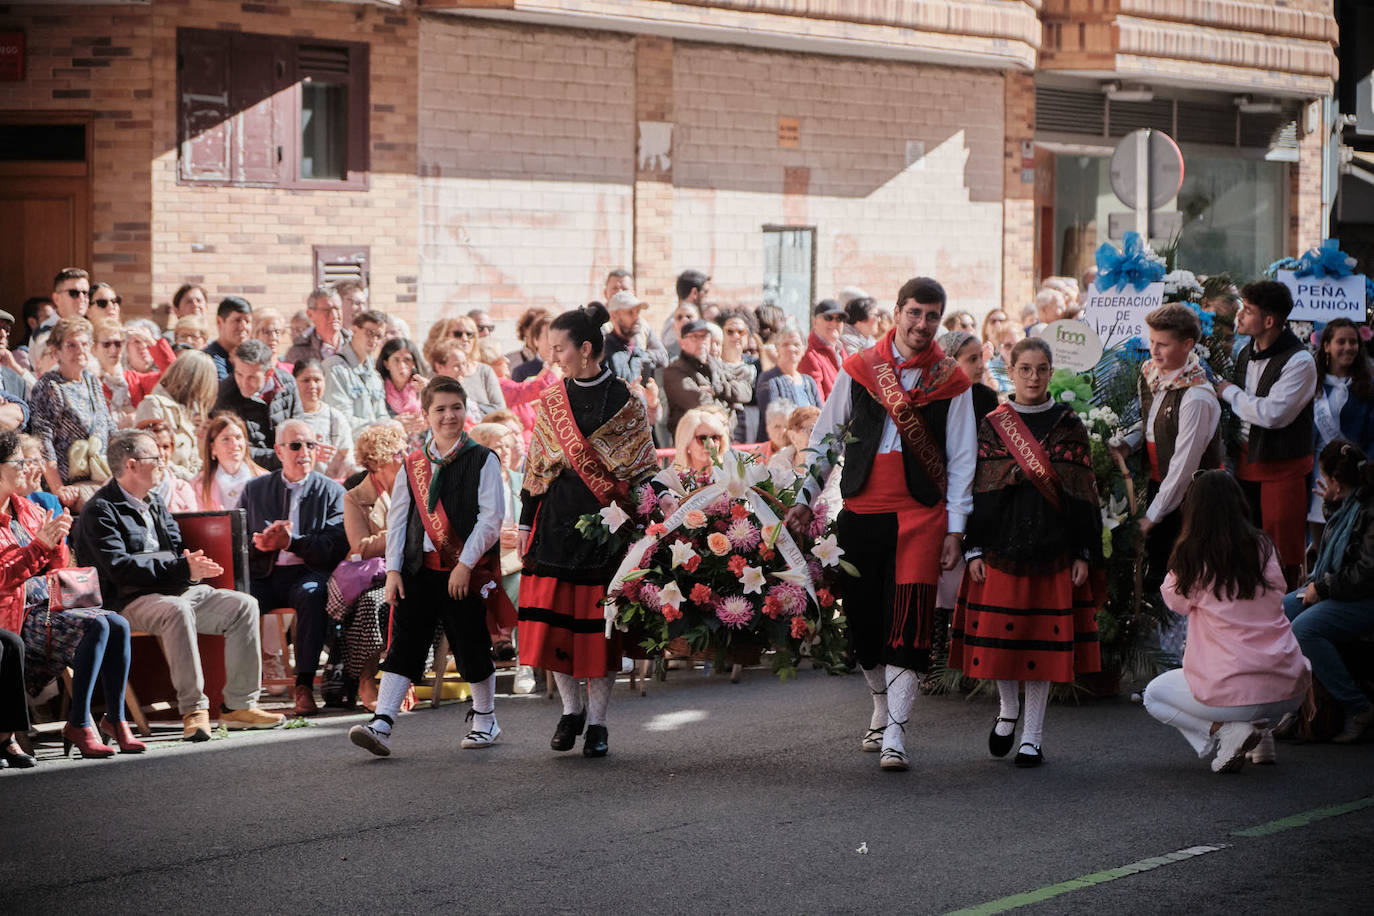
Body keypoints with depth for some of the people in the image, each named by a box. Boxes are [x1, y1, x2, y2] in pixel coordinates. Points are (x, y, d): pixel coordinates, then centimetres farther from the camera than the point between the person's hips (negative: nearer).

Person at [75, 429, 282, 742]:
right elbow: (119, 568, -19)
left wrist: (193, 566, -7)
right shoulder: (101, 511, -8)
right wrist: (182, 568, -22)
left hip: (177, 589, 8)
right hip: (128, 600, -8)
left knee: (243, 605, -9)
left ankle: (239, 704, -9)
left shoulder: (154, 504, 21)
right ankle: (193, 709, -35)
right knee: (177, 610, -39)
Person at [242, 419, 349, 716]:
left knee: (312, 593, -36)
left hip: (306, 573, -2)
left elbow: (336, 547, -4)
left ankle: (304, 685, -33)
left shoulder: (331, 491, 9)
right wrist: (259, 543, -12)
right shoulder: (255, 489, 17)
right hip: (263, 576, 2)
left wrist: (291, 542, -17)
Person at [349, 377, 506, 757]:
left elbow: (491, 518, -7)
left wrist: (465, 563, -13)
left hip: (464, 572, -3)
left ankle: (484, 719, 25)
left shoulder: (482, 461, -1)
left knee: (472, 646, 5)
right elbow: (397, 518, 10)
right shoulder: (413, 465, 10)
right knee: (404, 644, -5)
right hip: (418, 569, 3)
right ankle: (382, 725, -13)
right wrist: (393, 569, 1)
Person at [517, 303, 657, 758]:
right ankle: (571, 708, 16)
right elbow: (535, 465, 13)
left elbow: (642, 472, -1)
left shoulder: (625, 404, -2)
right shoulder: (551, 401, 9)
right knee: (553, 617, -1)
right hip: (556, 521, 3)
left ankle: (597, 720, 9)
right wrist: (526, 521, 9)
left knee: (600, 622, -2)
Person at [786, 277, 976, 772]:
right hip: (860, 510, 2)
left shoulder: (950, 382, 3)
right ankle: (882, 707, 30)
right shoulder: (859, 369, 6)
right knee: (862, 617, 7)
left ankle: (895, 736, -10)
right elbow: (826, 437, 13)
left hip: (921, 513, -2)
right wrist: (805, 497, 6)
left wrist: (955, 528, 0)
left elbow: (961, 460, 5)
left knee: (906, 621, -10)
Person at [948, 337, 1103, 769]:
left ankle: (1032, 737, 8)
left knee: (1043, 639, 0)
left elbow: (1083, 494, 4)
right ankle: (1008, 710, 27)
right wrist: (974, 550, -3)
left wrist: (1083, 554, -1)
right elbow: (976, 490, 3)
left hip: (1053, 550, 0)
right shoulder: (991, 426, 4)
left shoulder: (1069, 427, 5)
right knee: (998, 634, 0)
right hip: (1000, 546, 0)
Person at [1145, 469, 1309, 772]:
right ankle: (1262, 726, 14)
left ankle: (1224, 730, -1)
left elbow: (1175, 601, 10)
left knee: (1153, 696, 23)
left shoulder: (1192, 556, -8)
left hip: (1233, 694, -5)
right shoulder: (1262, 546, 1)